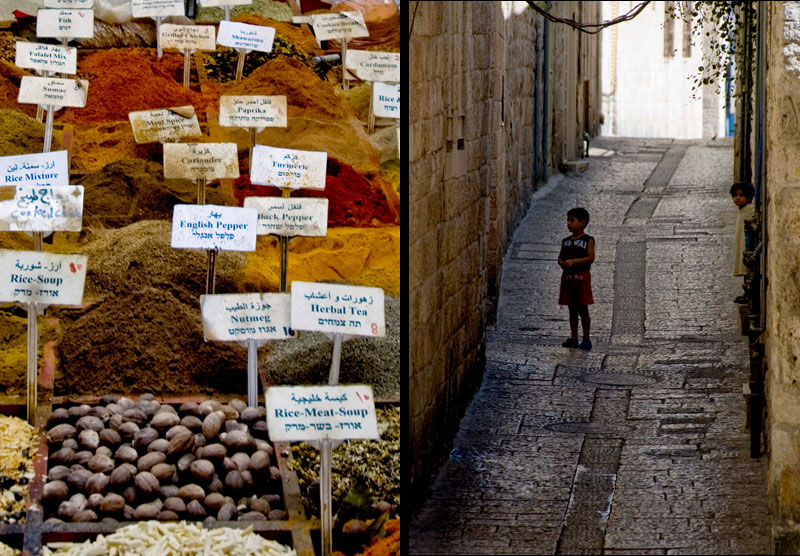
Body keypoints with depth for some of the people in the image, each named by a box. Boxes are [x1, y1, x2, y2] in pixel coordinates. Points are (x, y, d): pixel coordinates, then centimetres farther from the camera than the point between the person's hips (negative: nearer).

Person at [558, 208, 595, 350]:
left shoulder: (588, 240, -4)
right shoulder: (566, 241, 13)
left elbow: (591, 258, -13)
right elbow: (560, 257, 14)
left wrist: (573, 261, -20)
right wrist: (563, 263, -10)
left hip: (582, 276, -5)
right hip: (568, 276, 5)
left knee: (583, 309, -2)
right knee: (572, 310, 9)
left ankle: (586, 339, 4)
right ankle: (574, 338, 13)